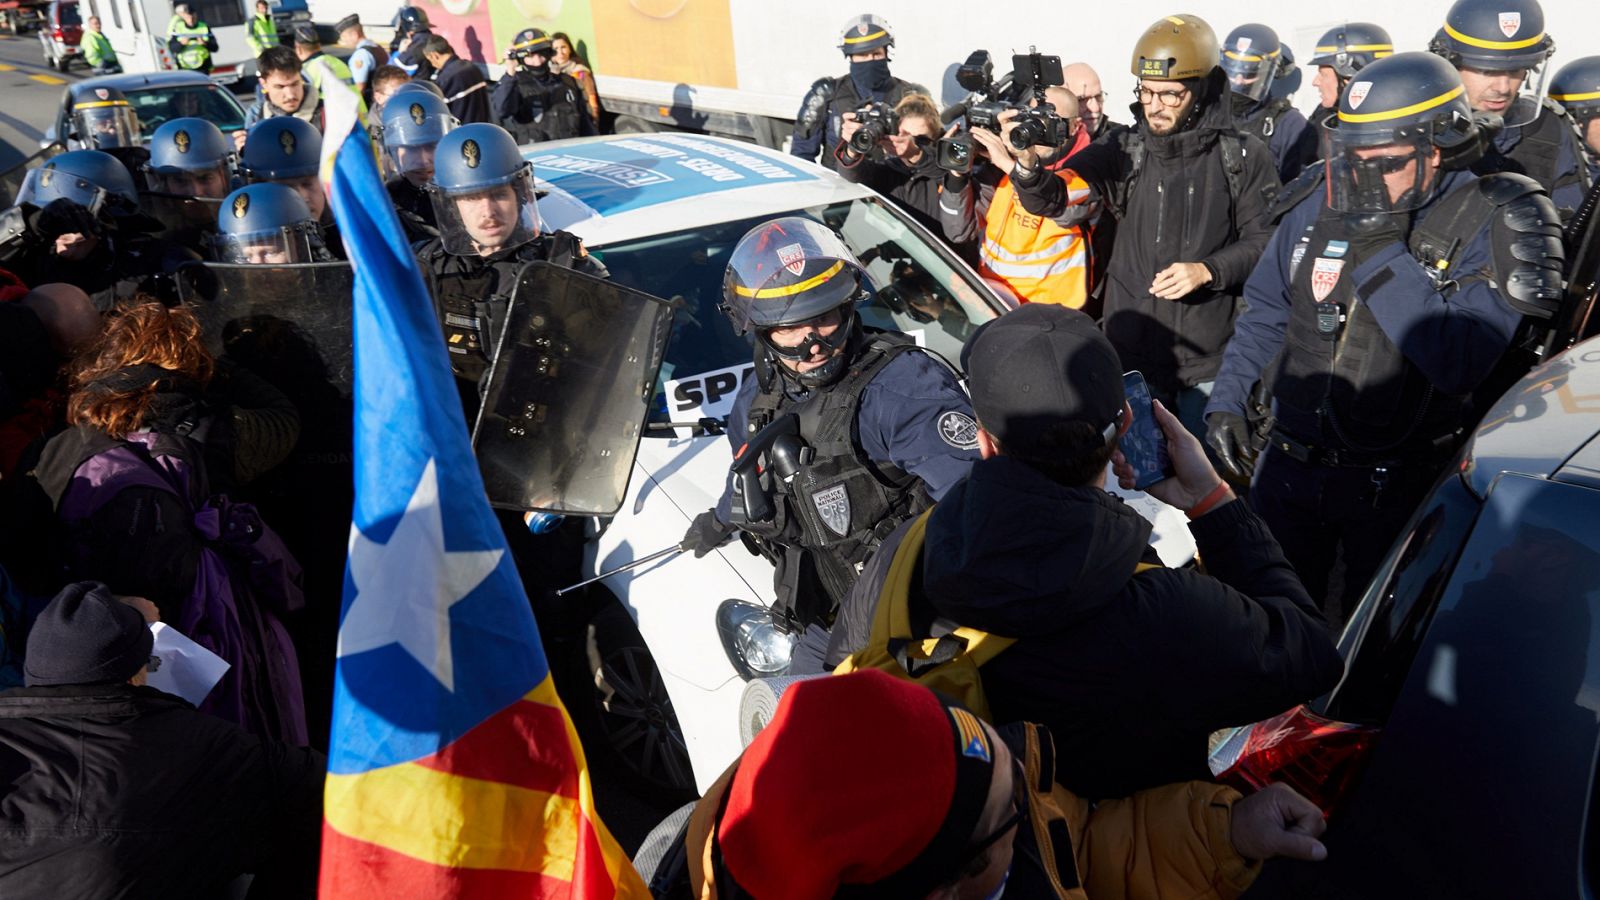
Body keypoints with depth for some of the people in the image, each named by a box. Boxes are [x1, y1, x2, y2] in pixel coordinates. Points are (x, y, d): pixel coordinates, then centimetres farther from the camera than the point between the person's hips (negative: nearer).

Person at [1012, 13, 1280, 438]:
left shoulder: (1243, 156, -2)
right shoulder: (1123, 154, -1)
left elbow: (1264, 239, 0)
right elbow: (1051, 199, -12)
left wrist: (1207, 270, -16)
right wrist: (1028, 167, -33)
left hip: (1210, 357, -1)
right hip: (1132, 349, 1)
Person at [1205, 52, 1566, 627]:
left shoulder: (1487, 228, -14)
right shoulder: (1319, 210, -1)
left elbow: (1458, 362, -27)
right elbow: (1264, 315, 10)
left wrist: (1383, 254, -27)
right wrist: (1226, 400, 3)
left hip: (1398, 487, -4)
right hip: (1289, 465, 4)